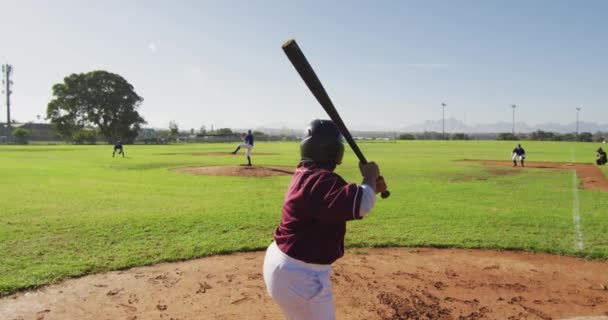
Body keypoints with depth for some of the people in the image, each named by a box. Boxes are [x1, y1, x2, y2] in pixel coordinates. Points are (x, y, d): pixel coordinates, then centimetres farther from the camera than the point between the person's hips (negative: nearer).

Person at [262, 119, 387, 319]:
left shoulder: (306, 173, 6)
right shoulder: (321, 180, -26)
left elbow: (345, 200, 14)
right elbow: (360, 205, -38)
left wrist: (371, 188, -1)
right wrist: (369, 178, -17)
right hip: (300, 275, -10)